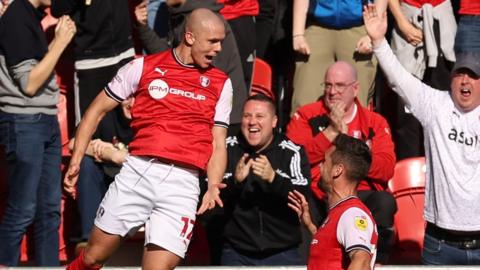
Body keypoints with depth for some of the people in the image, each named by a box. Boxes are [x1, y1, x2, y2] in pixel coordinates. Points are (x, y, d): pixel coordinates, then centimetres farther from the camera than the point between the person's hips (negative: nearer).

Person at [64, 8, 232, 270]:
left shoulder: (220, 84, 12)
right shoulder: (143, 67, 8)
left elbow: (218, 143, 13)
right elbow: (97, 110, 14)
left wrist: (213, 186, -5)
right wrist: (76, 161, 6)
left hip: (183, 182, 0)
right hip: (138, 170, 0)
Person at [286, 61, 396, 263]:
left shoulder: (375, 123, 12)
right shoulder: (306, 116, 9)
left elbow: (386, 169, -3)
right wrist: (331, 131, -9)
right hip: (317, 197, -1)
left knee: (384, 202, -31)